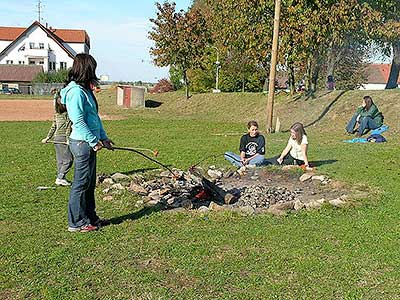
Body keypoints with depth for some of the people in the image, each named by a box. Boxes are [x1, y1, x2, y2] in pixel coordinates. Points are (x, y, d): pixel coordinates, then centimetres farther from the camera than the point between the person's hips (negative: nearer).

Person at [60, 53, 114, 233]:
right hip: (82, 143, -10)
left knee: (89, 184, 17)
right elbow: (78, 121, -20)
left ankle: (90, 217, 28)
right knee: (81, 184, -1)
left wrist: (104, 138, 18)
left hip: (90, 143, 10)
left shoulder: (85, 90, 15)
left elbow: (94, 117, 19)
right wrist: (94, 141, -17)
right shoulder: (76, 91, -16)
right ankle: (76, 222, 9)